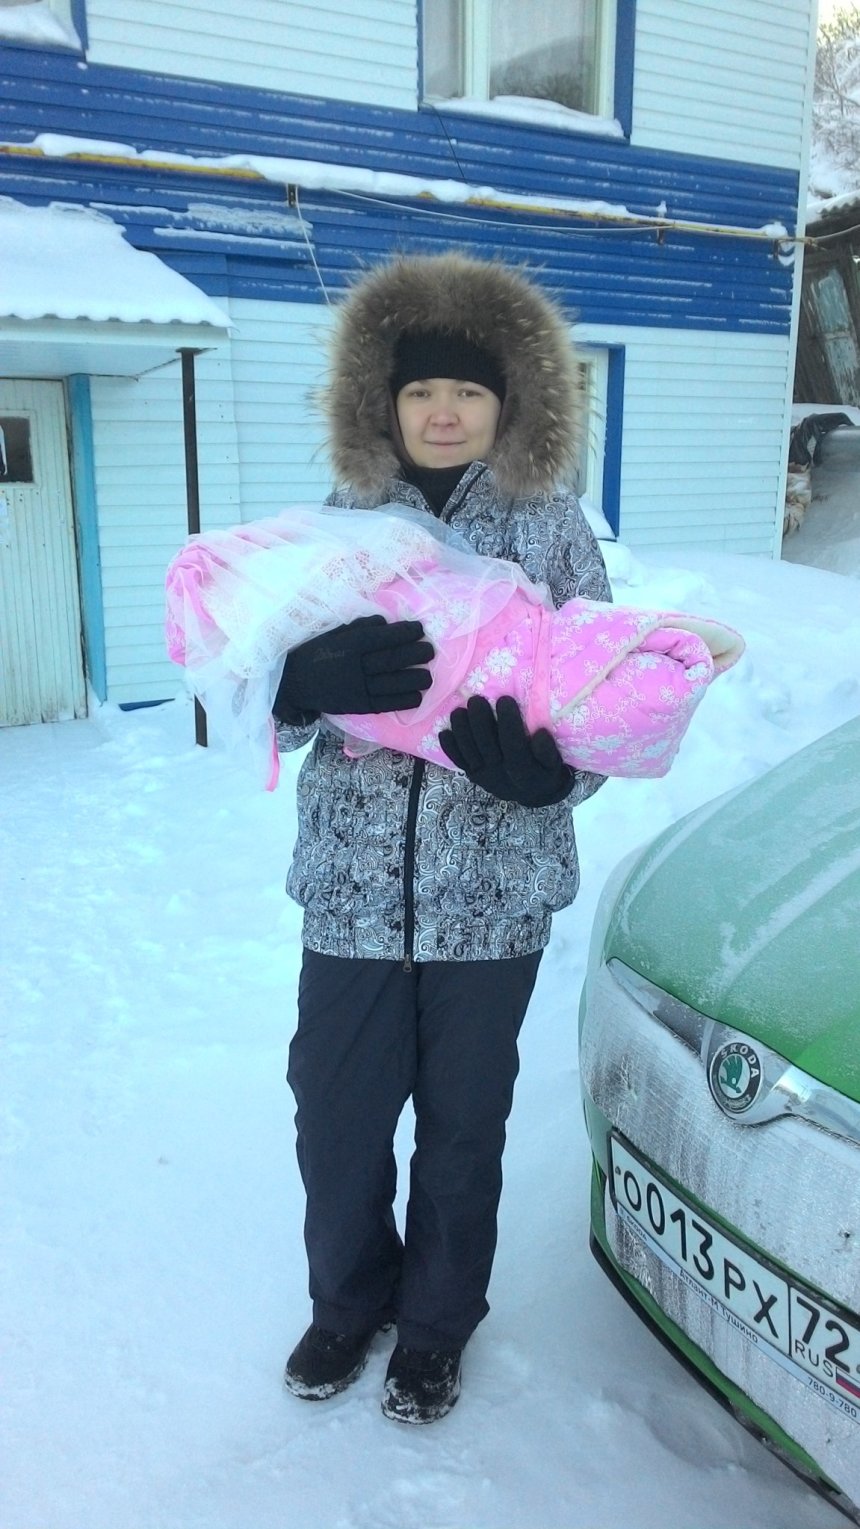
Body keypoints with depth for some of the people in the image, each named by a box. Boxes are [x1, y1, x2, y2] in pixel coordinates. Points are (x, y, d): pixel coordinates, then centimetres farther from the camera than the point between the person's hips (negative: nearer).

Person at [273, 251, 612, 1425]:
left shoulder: (552, 528, 0)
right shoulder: (340, 523, 3)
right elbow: (259, 690, -3)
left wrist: (545, 761, -23)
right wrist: (317, 679, -27)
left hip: (493, 890, -1)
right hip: (353, 886, 1)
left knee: (463, 1125, 14)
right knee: (335, 1119, 12)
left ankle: (437, 1324, 41)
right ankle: (348, 1302, 42)